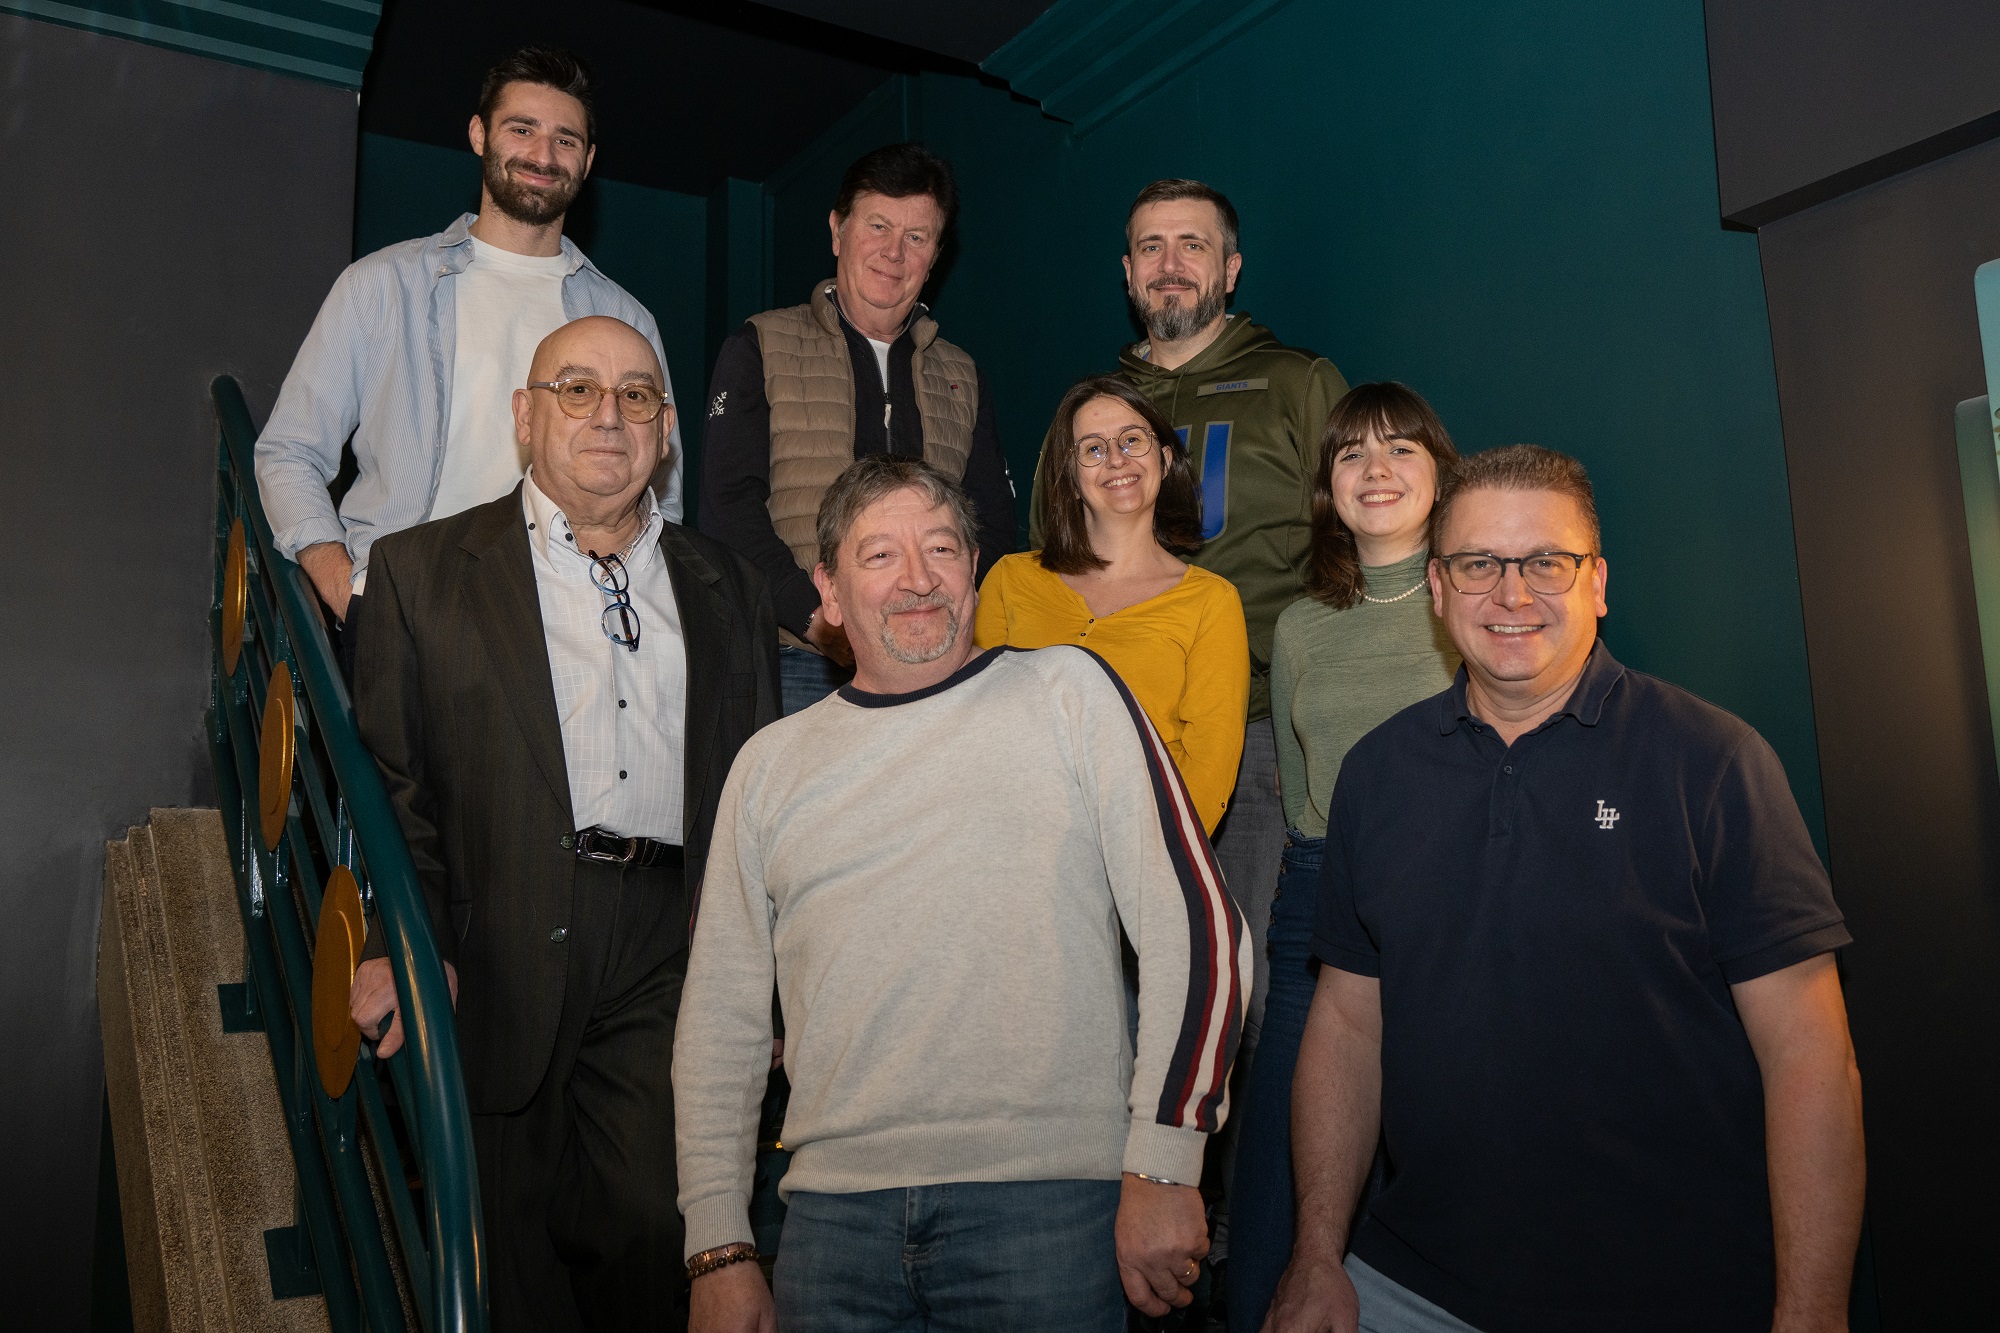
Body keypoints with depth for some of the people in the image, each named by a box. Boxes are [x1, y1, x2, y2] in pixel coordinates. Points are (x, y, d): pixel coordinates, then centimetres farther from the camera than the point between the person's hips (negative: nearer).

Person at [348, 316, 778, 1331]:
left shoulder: (727, 591, 15)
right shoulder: (419, 571, 8)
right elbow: (385, 781, 3)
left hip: (673, 955, 1)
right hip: (505, 963, -1)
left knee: (661, 1235, -6)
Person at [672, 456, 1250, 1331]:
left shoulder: (1068, 692, 2)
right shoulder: (772, 764, 10)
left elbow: (1198, 928, -4)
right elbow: (723, 1018, 11)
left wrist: (1163, 1168, -8)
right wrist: (718, 1245, 6)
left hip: (1049, 1201, -2)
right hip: (835, 1212, 3)